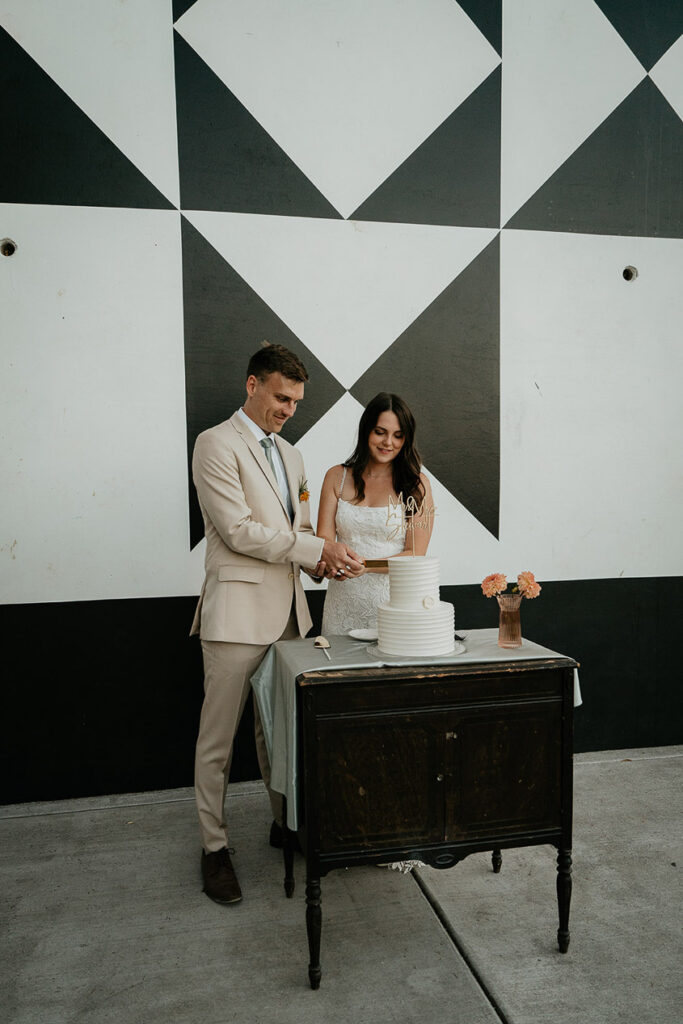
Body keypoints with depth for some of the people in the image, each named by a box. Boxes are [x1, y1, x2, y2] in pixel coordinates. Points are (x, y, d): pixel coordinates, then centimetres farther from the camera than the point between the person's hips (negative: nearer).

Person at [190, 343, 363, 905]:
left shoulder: (290, 454, 18)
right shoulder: (217, 444, -7)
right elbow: (238, 530, -16)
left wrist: (319, 559, 0)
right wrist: (317, 547, -16)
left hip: (287, 607, 7)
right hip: (238, 609, -7)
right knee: (218, 737, 3)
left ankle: (285, 823, 33)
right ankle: (214, 847, 17)